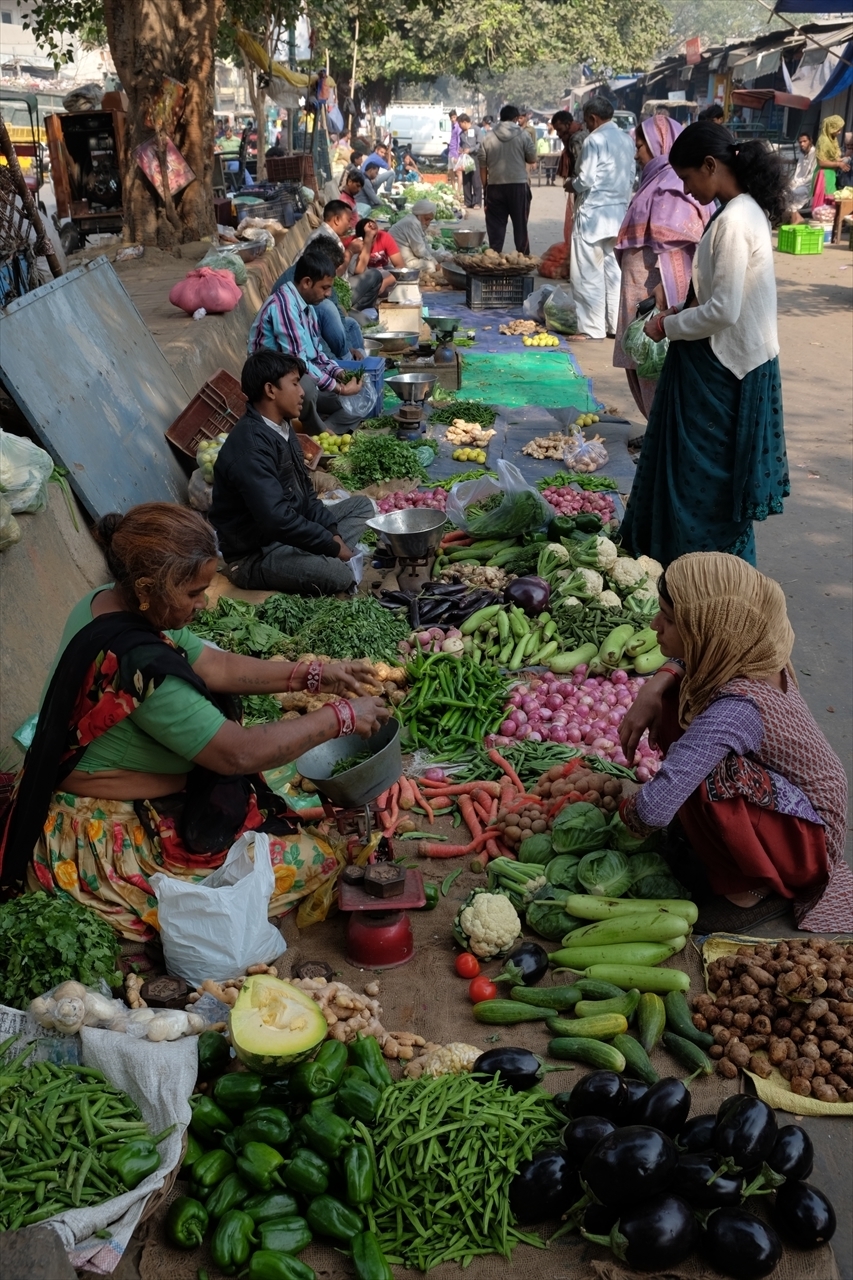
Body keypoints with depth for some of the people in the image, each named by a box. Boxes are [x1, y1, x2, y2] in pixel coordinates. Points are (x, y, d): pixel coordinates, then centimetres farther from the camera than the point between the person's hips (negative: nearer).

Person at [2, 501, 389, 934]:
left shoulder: (109, 603, -4)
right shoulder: (136, 663, -33)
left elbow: (213, 665, 2)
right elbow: (238, 753, -29)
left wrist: (311, 675, -4)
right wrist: (340, 718, -19)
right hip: (110, 842, -10)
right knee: (314, 862, -8)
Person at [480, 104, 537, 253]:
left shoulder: (488, 137, 3)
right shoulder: (522, 135, -2)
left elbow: (483, 165, 4)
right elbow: (532, 159, 3)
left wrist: (485, 187, 11)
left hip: (495, 186, 1)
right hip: (518, 185, -1)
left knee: (495, 225, 5)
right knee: (520, 225, 6)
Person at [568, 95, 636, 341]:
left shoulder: (595, 140, -13)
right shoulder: (627, 140, 8)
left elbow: (586, 180, -16)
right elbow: (631, 177, 13)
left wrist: (573, 184, 3)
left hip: (593, 212, -7)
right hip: (619, 212, 7)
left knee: (589, 273, -2)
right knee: (613, 270, 13)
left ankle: (592, 329, 0)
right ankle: (615, 324, 17)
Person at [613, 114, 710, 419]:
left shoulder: (672, 188, -16)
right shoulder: (659, 181, 14)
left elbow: (670, 252, -21)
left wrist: (657, 304, -23)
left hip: (658, 296, -10)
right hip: (646, 293, 10)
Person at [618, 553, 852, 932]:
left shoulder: (737, 707, -37)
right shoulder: (745, 650, -15)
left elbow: (653, 809, -39)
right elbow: (688, 658, 10)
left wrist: (622, 813, -15)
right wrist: (653, 689, -12)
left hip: (807, 839, -8)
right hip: (789, 795, 8)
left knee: (701, 780, -35)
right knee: (673, 700, -4)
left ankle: (753, 888, -8)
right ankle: (698, 838, 9)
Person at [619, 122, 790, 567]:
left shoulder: (734, 221, -21)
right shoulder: (746, 210, 9)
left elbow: (723, 311, -24)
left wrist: (670, 326, -10)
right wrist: (684, 311, 7)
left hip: (722, 369, -10)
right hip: (731, 361, 10)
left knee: (710, 479, 2)